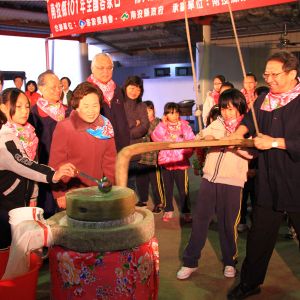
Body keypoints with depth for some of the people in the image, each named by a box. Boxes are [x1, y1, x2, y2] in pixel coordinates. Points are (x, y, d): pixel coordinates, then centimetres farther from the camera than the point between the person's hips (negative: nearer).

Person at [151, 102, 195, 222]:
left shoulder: (184, 126, 0)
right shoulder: (162, 126, 4)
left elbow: (191, 141, -2)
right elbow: (155, 137, -14)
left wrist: (187, 153, -13)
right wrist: (163, 124, -15)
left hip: (181, 162, -2)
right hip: (166, 162, 2)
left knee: (183, 188, 0)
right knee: (168, 188, 13)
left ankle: (185, 211, 14)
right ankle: (168, 210, 27)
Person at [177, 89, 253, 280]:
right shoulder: (216, 124, 11)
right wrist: (206, 138, -7)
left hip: (232, 182, -3)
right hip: (209, 179, 3)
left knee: (228, 223, 5)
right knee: (199, 219, 5)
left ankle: (230, 261, 27)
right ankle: (190, 261, 16)